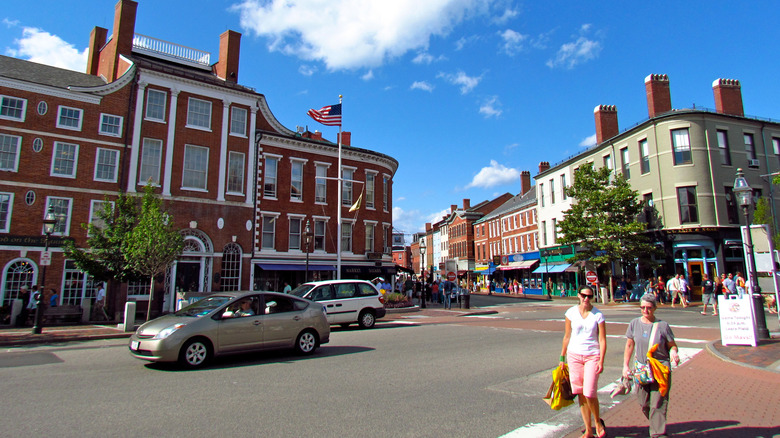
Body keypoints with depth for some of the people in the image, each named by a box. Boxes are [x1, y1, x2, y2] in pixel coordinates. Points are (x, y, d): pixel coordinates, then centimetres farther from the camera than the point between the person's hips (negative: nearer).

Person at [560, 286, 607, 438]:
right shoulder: (571, 312, 1)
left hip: (592, 356, -2)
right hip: (574, 355, 2)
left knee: (589, 393, -9)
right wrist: (562, 357, 9)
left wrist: (601, 361, -11)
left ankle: (598, 421, 20)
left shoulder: (598, 315, -5)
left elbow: (602, 340, -4)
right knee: (580, 394, 6)